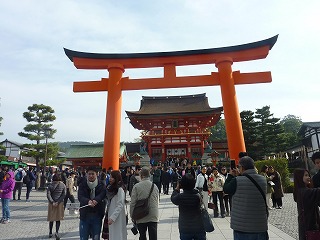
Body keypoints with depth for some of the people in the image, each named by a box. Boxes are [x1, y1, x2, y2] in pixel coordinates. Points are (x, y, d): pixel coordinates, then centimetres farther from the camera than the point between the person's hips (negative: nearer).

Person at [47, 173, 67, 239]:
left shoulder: (50, 185, -1)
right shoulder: (63, 185, -1)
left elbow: (48, 195, -8)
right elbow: (64, 195, -8)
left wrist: (52, 202, -8)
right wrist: (58, 202, -8)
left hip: (51, 204, 1)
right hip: (60, 204, -1)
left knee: (51, 219, 15)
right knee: (58, 219, 8)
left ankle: (50, 233, 23)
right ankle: (57, 232, -6)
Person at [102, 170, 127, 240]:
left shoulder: (120, 189, -15)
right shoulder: (110, 188, 9)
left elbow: (120, 205, -17)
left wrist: (113, 217, -20)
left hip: (117, 218, -7)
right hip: (109, 214, 7)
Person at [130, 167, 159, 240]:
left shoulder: (137, 186, -10)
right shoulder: (155, 186, 0)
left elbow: (133, 203, -7)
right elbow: (157, 202, 8)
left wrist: (132, 216, 4)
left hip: (141, 217, -2)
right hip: (153, 217, 2)